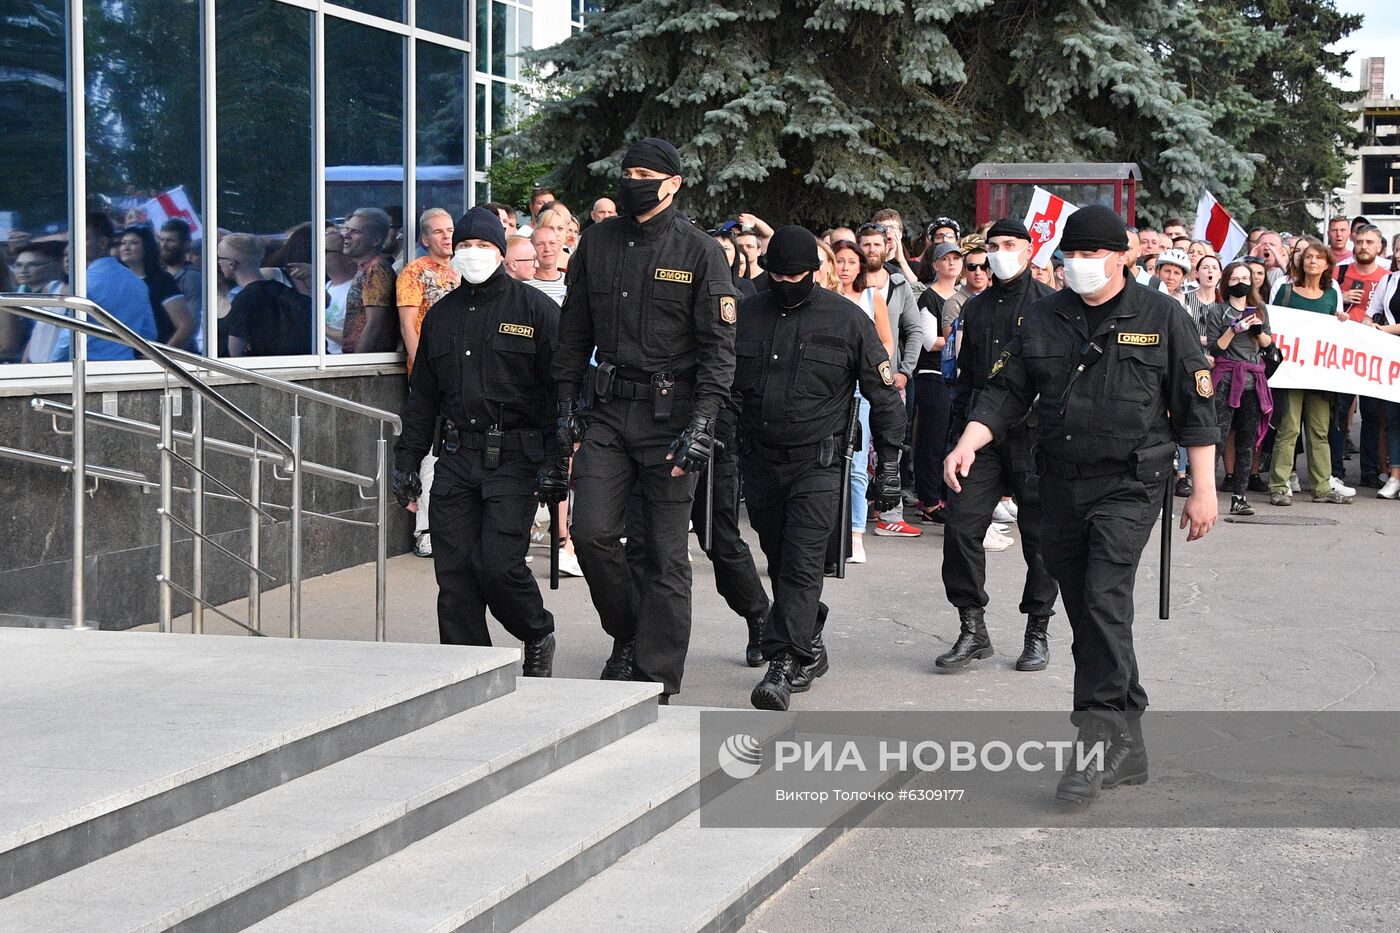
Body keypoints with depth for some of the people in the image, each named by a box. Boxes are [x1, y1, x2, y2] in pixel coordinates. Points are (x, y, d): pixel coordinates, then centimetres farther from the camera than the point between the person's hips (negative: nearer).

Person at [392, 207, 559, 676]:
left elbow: (563, 387, -3)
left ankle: (538, 637, 15)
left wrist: (560, 460, -10)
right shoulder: (441, 314, 16)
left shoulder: (534, 308, 1)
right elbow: (422, 395, 22)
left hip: (513, 457, -5)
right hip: (455, 458, 5)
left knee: (499, 562, -13)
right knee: (453, 570, 0)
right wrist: (407, 460, 16)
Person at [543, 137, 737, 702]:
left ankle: (656, 682, 5)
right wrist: (567, 406, 8)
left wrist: (701, 423, -15)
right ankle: (627, 633, 17)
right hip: (608, 410, 4)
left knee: (666, 553, -1)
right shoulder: (596, 243, 10)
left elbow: (718, 346, -6)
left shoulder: (699, 252, -2)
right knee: (591, 532, -8)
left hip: (671, 412, -4)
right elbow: (574, 331, 16)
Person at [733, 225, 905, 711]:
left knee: (802, 566, -13)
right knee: (780, 562, 12)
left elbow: (884, 396, 3)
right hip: (759, 463, 4)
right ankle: (810, 651, 28)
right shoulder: (746, 315, 5)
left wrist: (889, 462, 0)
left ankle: (783, 663, -15)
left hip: (817, 464, -4)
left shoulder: (848, 321, -3)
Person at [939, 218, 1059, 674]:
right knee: (961, 525, -6)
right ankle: (972, 629, 3)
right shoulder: (976, 308, 16)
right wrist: (965, 420, 10)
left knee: (1038, 534, 3)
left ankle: (1038, 633, 16)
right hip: (984, 433, 4)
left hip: (1035, 432, -4)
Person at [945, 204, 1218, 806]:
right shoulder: (1043, 318, 10)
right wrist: (968, 443, -8)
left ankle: (1097, 739, -16)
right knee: (1087, 614, 6)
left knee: (1105, 602, -18)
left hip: (1129, 485, -5)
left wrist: (1203, 489, -2)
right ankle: (1126, 746, 15)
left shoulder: (1160, 317, 0)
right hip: (1060, 486, 5)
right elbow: (1007, 392, 10)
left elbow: (1196, 406, 1)